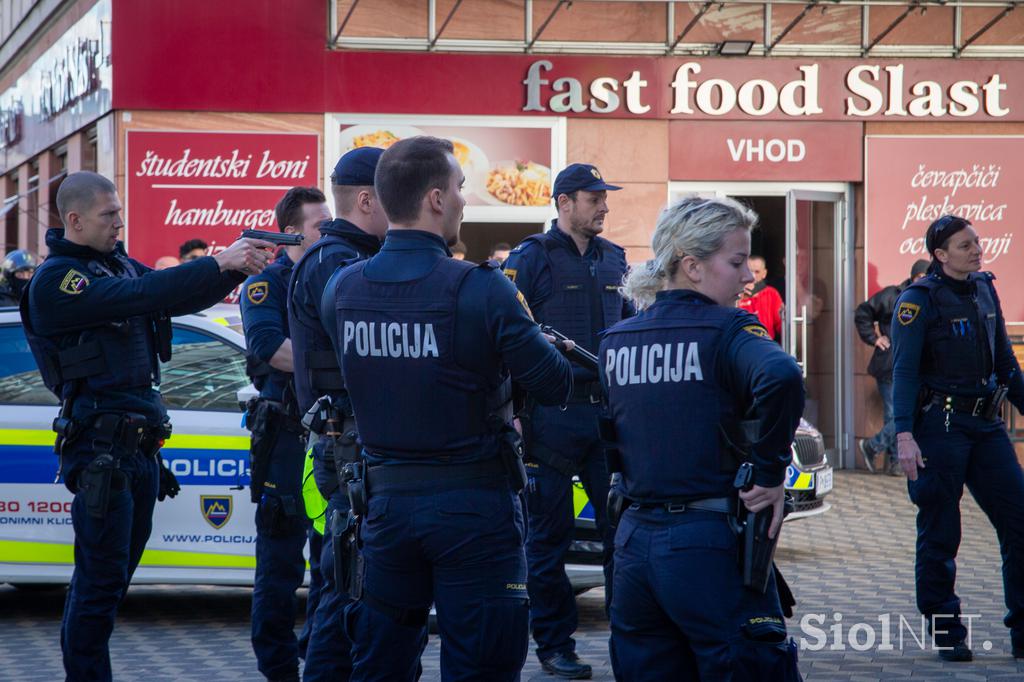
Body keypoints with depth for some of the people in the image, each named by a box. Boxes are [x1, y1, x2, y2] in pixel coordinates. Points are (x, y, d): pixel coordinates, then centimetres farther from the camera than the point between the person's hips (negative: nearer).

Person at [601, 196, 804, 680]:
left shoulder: (614, 340, 10)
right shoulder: (727, 331, -10)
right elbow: (780, 376, -29)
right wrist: (771, 473, -19)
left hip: (633, 541, 6)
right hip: (710, 545, -6)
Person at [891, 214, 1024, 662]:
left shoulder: (985, 290, 12)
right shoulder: (919, 301, -8)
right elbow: (904, 371, -13)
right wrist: (904, 435, -21)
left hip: (986, 424, 6)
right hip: (939, 426, -6)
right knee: (940, 534, 1)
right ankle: (945, 635, 11)